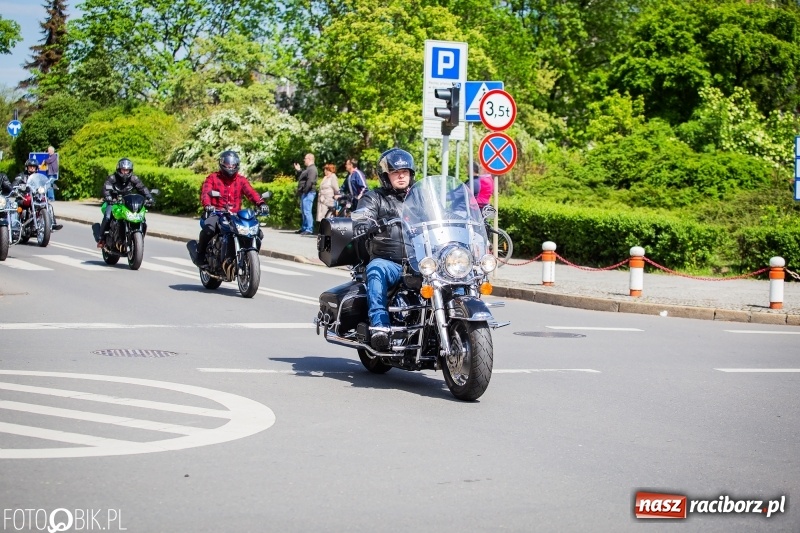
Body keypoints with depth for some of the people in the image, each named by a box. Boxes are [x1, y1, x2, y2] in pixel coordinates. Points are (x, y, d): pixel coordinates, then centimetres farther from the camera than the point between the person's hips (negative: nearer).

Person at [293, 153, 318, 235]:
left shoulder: (312, 169, -13)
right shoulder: (308, 168, 22)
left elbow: (310, 181, -24)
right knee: (304, 211, 16)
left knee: (307, 211, -14)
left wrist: (305, 190, -24)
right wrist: (298, 170, 25)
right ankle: (304, 228, 23)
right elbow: (301, 178, 31)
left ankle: (309, 229, -16)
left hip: (308, 193, -11)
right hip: (304, 194, 11)